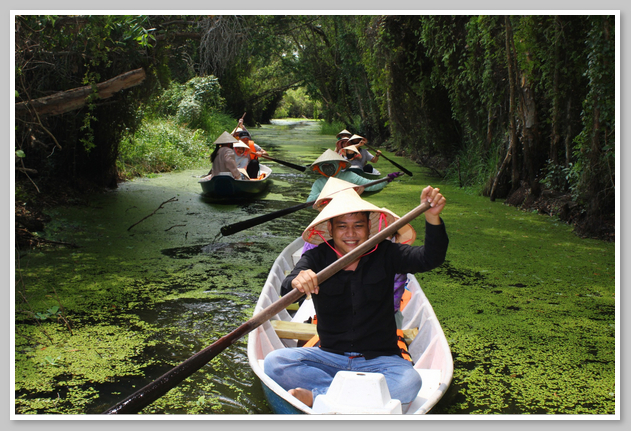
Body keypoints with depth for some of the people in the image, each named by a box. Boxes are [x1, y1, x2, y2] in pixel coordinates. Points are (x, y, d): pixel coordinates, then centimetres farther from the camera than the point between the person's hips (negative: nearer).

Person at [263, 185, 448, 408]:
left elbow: (430, 259, -15)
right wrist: (296, 282, -47)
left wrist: (432, 217, -33)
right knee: (274, 363, -21)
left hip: (379, 359, 0)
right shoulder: (316, 258, -3)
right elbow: (287, 290, -21)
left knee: (409, 382, -33)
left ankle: (317, 396, -25)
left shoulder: (384, 254, -1)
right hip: (330, 357, 1)